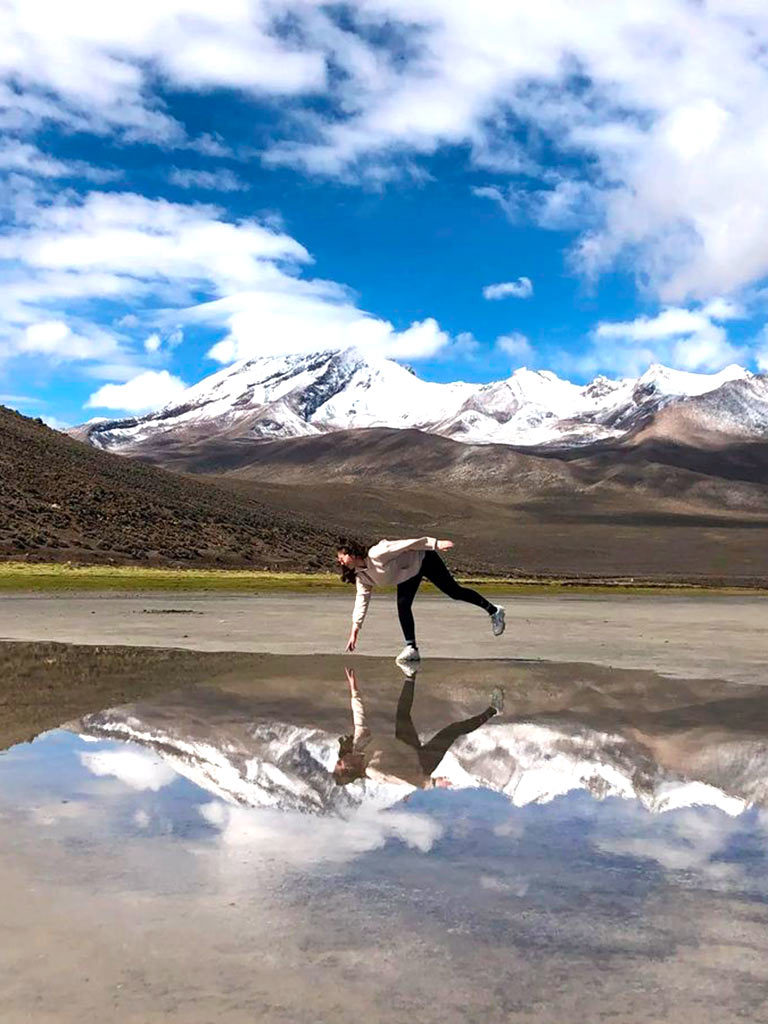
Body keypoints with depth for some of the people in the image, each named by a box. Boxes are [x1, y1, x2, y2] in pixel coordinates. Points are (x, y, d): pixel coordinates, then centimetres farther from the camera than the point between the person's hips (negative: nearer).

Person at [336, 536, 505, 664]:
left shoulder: (376, 554, -32)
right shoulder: (361, 576, -6)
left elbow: (405, 544, -31)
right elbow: (362, 599, 0)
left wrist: (436, 544, -32)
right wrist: (355, 630, -4)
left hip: (423, 558, -7)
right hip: (408, 573, 7)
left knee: (454, 591, -2)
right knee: (402, 606, -8)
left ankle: (493, 610, 14)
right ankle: (412, 648, -3)